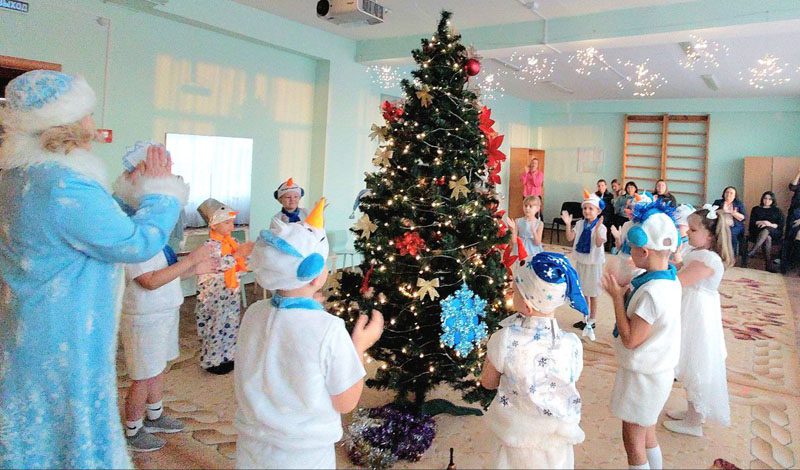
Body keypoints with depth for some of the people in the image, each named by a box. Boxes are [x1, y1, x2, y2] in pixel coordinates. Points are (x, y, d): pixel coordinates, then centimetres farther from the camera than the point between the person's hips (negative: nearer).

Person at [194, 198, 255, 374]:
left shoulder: (231, 241, 7)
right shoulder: (210, 244, -17)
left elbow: (240, 264, 15)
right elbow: (218, 264, -32)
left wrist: (248, 251, -4)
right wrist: (238, 254, -35)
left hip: (231, 293, 8)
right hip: (214, 296, -8)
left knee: (230, 325, 16)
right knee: (215, 327, 2)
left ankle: (227, 356, 30)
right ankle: (211, 361, 15)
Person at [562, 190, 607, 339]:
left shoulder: (601, 227, -16)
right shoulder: (580, 224, 0)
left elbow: (599, 244, -27)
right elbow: (570, 238, -5)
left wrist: (597, 229, -39)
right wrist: (568, 224, -16)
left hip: (593, 263, -5)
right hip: (581, 261, 5)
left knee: (592, 294, 7)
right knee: (583, 292, 16)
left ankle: (591, 322, 18)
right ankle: (585, 319, 31)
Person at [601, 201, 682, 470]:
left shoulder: (651, 292, -31)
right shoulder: (670, 279, -1)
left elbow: (630, 339, -25)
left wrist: (617, 296, -19)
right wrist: (626, 293, -4)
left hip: (643, 377, -9)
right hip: (657, 370, 9)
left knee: (633, 441, 9)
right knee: (647, 436, 24)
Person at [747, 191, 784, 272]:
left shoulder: (777, 211, 18)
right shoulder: (756, 209, 19)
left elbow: (781, 225, 5)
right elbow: (752, 222, 7)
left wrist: (770, 224, -14)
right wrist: (762, 222, -12)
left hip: (774, 233, 0)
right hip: (758, 231, 0)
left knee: (766, 230, -38)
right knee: (767, 238, -35)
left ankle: (754, 250, -51)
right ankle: (769, 263, -43)